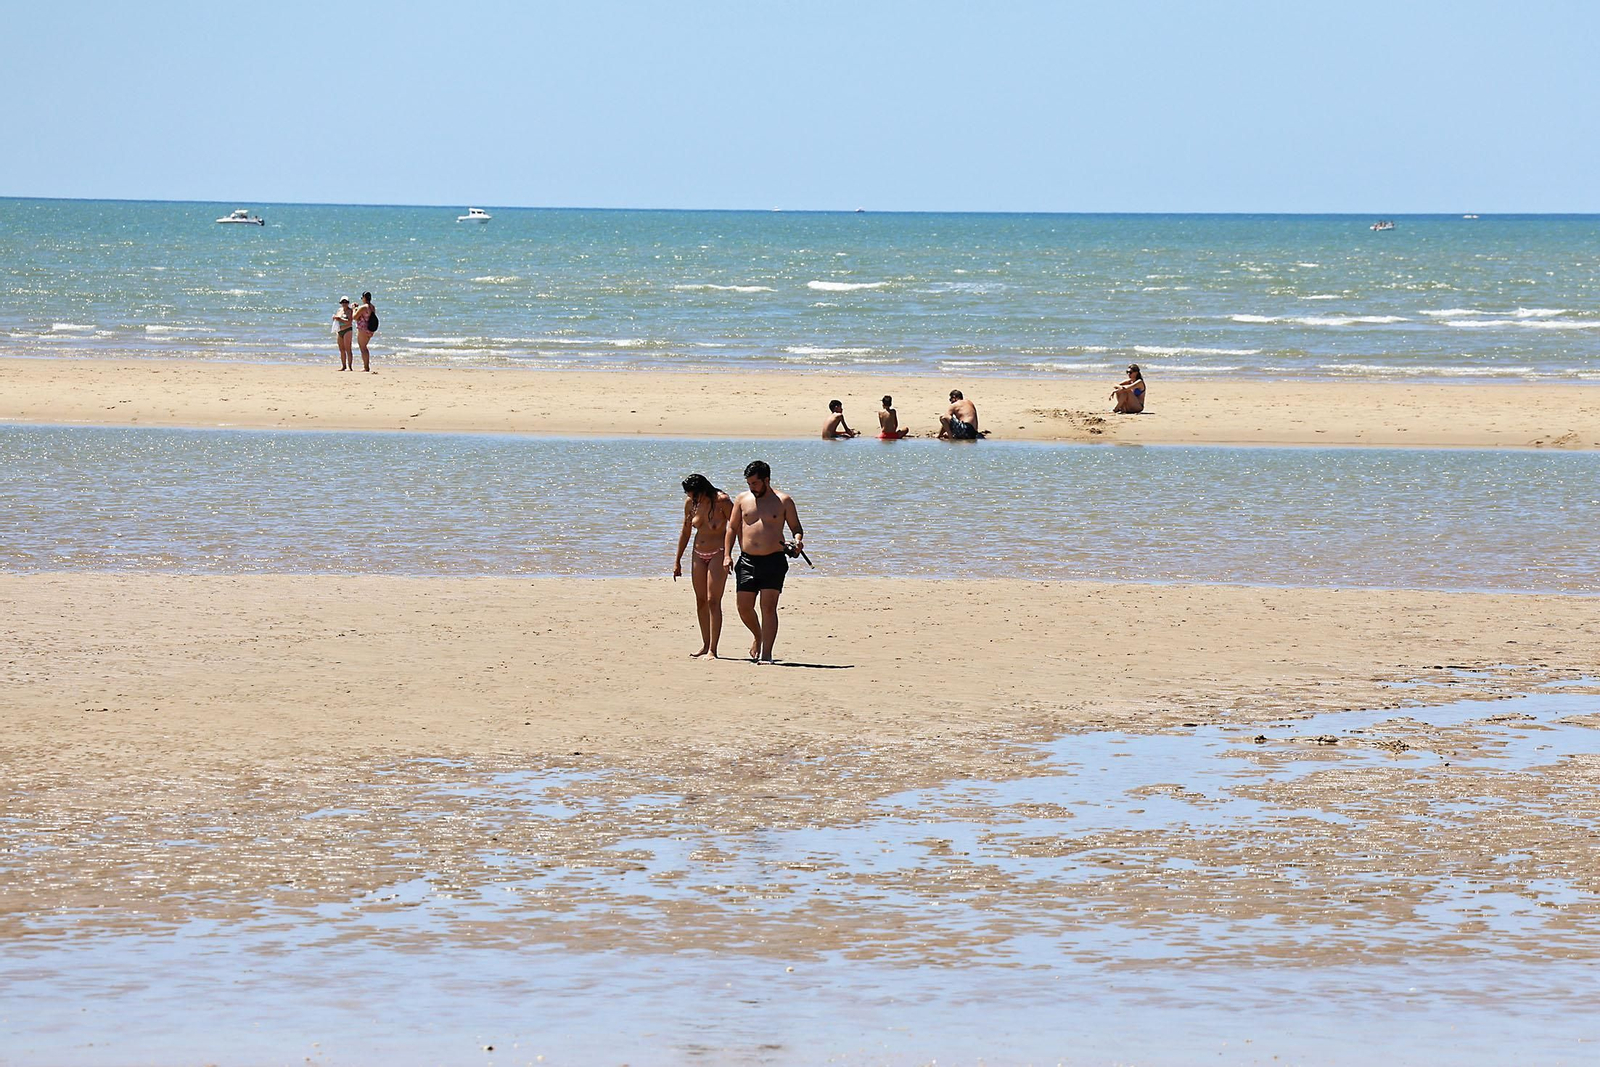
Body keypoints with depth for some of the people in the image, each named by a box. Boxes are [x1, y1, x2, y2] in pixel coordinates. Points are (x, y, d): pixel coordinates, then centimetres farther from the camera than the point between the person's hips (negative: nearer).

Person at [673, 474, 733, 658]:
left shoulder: (722, 501, -16)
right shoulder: (690, 503, 1)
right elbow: (685, 532, 13)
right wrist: (677, 561, 16)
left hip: (718, 555, -6)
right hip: (699, 554, 6)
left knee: (713, 601, -12)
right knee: (701, 601, 8)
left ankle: (712, 650, -12)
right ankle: (705, 645, 18)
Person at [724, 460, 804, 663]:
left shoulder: (784, 501, 3)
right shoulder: (742, 500, 11)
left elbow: (796, 527, 8)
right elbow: (732, 528, 14)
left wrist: (798, 540, -14)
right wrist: (727, 554, 4)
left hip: (773, 561, -3)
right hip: (747, 561, 3)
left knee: (769, 607, -10)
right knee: (744, 607, 2)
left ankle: (766, 653, -9)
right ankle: (758, 636, 32)